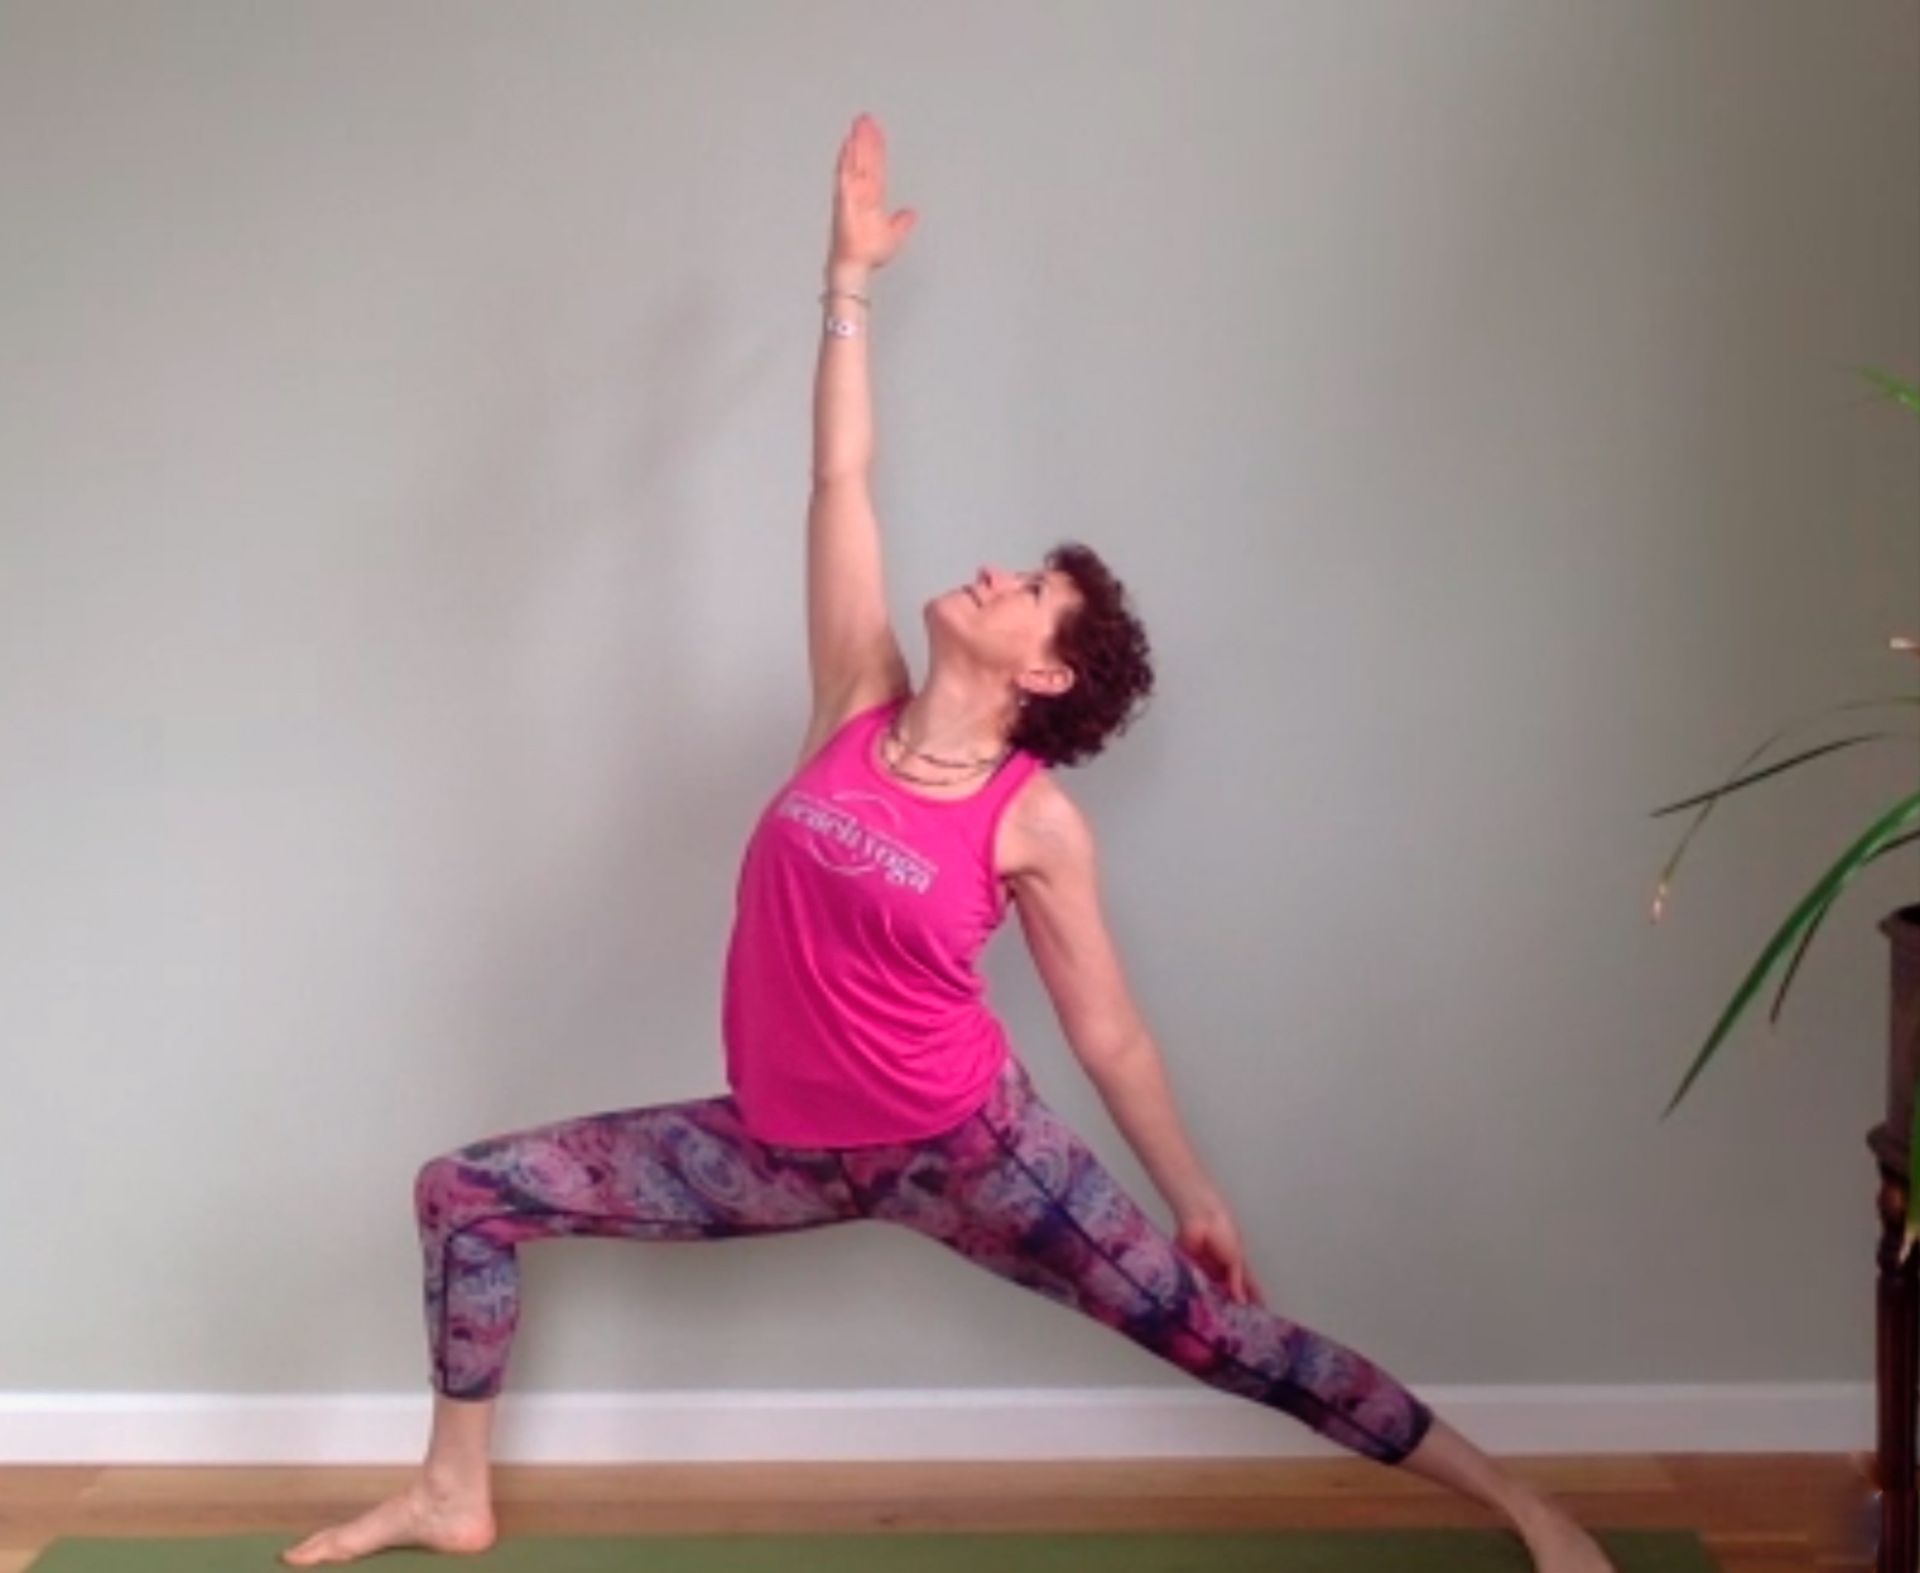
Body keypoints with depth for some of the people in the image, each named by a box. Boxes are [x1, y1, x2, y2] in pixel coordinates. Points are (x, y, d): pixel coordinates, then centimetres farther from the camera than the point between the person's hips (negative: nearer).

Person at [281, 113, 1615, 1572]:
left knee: (1212, 1327, -2)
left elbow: (1108, 1030, -3)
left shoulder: (1037, 822, -12)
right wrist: (851, 279, 1)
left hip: (960, 1148, -5)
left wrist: (1197, 1198, 1)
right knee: (467, 1194, 2)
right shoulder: (858, 702, -3)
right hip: (787, 1144, 5)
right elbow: (841, 481, -2)